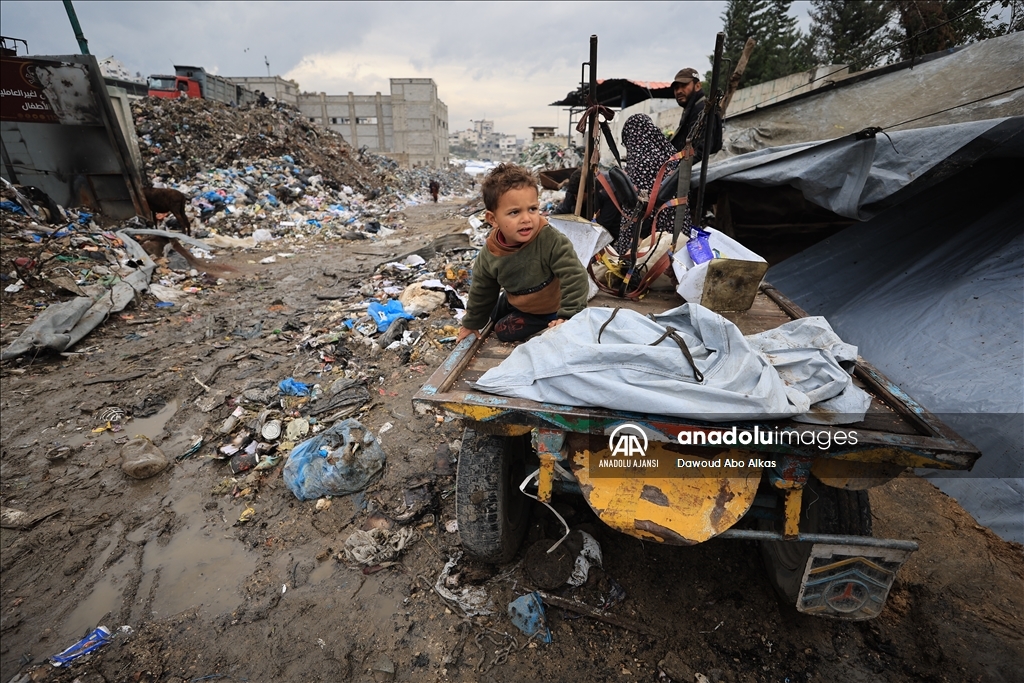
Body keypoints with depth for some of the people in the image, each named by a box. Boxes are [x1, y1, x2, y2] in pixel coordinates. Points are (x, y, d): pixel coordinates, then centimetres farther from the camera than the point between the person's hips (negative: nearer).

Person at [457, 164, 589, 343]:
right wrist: (471, 323, 7)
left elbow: (575, 278, -33)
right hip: (515, 302, 6)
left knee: (505, 331, -3)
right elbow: (481, 292, -5)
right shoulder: (489, 255, -22)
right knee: (494, 315, 28)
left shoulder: (552, 241, -38)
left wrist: (568, 316, -38)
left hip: (548, 308, -6)